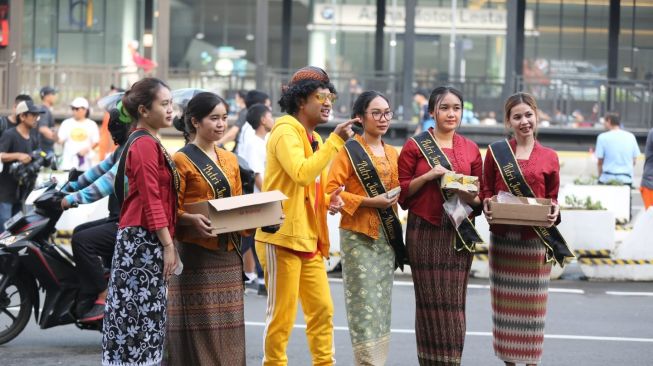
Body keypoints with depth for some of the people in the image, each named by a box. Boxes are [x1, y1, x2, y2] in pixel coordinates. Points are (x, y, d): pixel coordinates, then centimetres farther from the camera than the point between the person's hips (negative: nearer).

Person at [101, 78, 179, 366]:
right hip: (144, 241, -10)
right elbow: (151, 201, -17)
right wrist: (168, 245, -17)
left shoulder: (146, 142, 18)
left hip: (137, 241, 10)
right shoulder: (145, 144, -13)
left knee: (141, 317, 10)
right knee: (140, 316, -9)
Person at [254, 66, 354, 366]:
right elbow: (301, 174, -27)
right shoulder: (286, 132, -10)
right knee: (281, 315, -4)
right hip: (283, 237, -9)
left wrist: (328, 200, 7)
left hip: (310, 239, 9)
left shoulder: (314, 138, 19)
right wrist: (335, 140, -24)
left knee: (322, 309, 9)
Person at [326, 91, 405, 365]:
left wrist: (394, 199, 3)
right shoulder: (350, 150, -6)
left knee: (383, 303, 9)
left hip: (387, 236, 7)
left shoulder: (392, 153, 14)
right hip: (359, 236, -7)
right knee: (365, 304, -9)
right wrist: (369, 201, -19)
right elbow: (331, 189, -13)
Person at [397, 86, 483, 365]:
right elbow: (401, 191, 2)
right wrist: (427, 176, -12)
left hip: (459, 234, 2)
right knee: (431, 300, -2)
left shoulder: (471, 149, 11)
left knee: (454, 302, 1)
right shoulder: (415, 146, 4)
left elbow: (481, 197, 14)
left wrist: (470, 197, -7)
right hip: (425, 232, -2)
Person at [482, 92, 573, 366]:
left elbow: (553, 199, 9)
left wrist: (555, 212, -12)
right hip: (503, 238, 1)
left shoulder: (549, 158, 4)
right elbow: (486, 192, 9)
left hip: (536, 239, 0)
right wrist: (487, 206, -11)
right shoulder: (495, 152, 5)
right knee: (505, 302, 4)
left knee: (532, 302, 3)